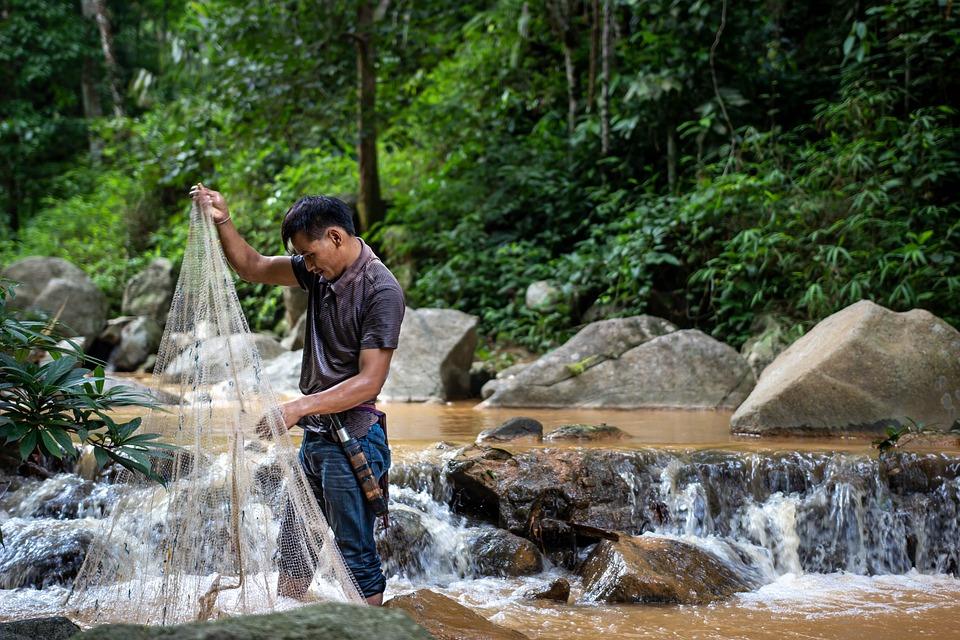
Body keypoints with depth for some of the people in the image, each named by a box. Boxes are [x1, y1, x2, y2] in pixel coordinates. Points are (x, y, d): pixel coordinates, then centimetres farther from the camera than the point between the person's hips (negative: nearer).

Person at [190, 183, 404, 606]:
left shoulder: (381, 291, -18)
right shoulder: (321, 270, 5)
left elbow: (369, 381, -22)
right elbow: (252, 267, 16)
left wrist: (298, 408, -26)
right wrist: (222, 222, -1)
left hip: (352, 439, -9)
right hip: (315, 435, 9)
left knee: (356, 557, -2)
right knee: (293, 548, 16)